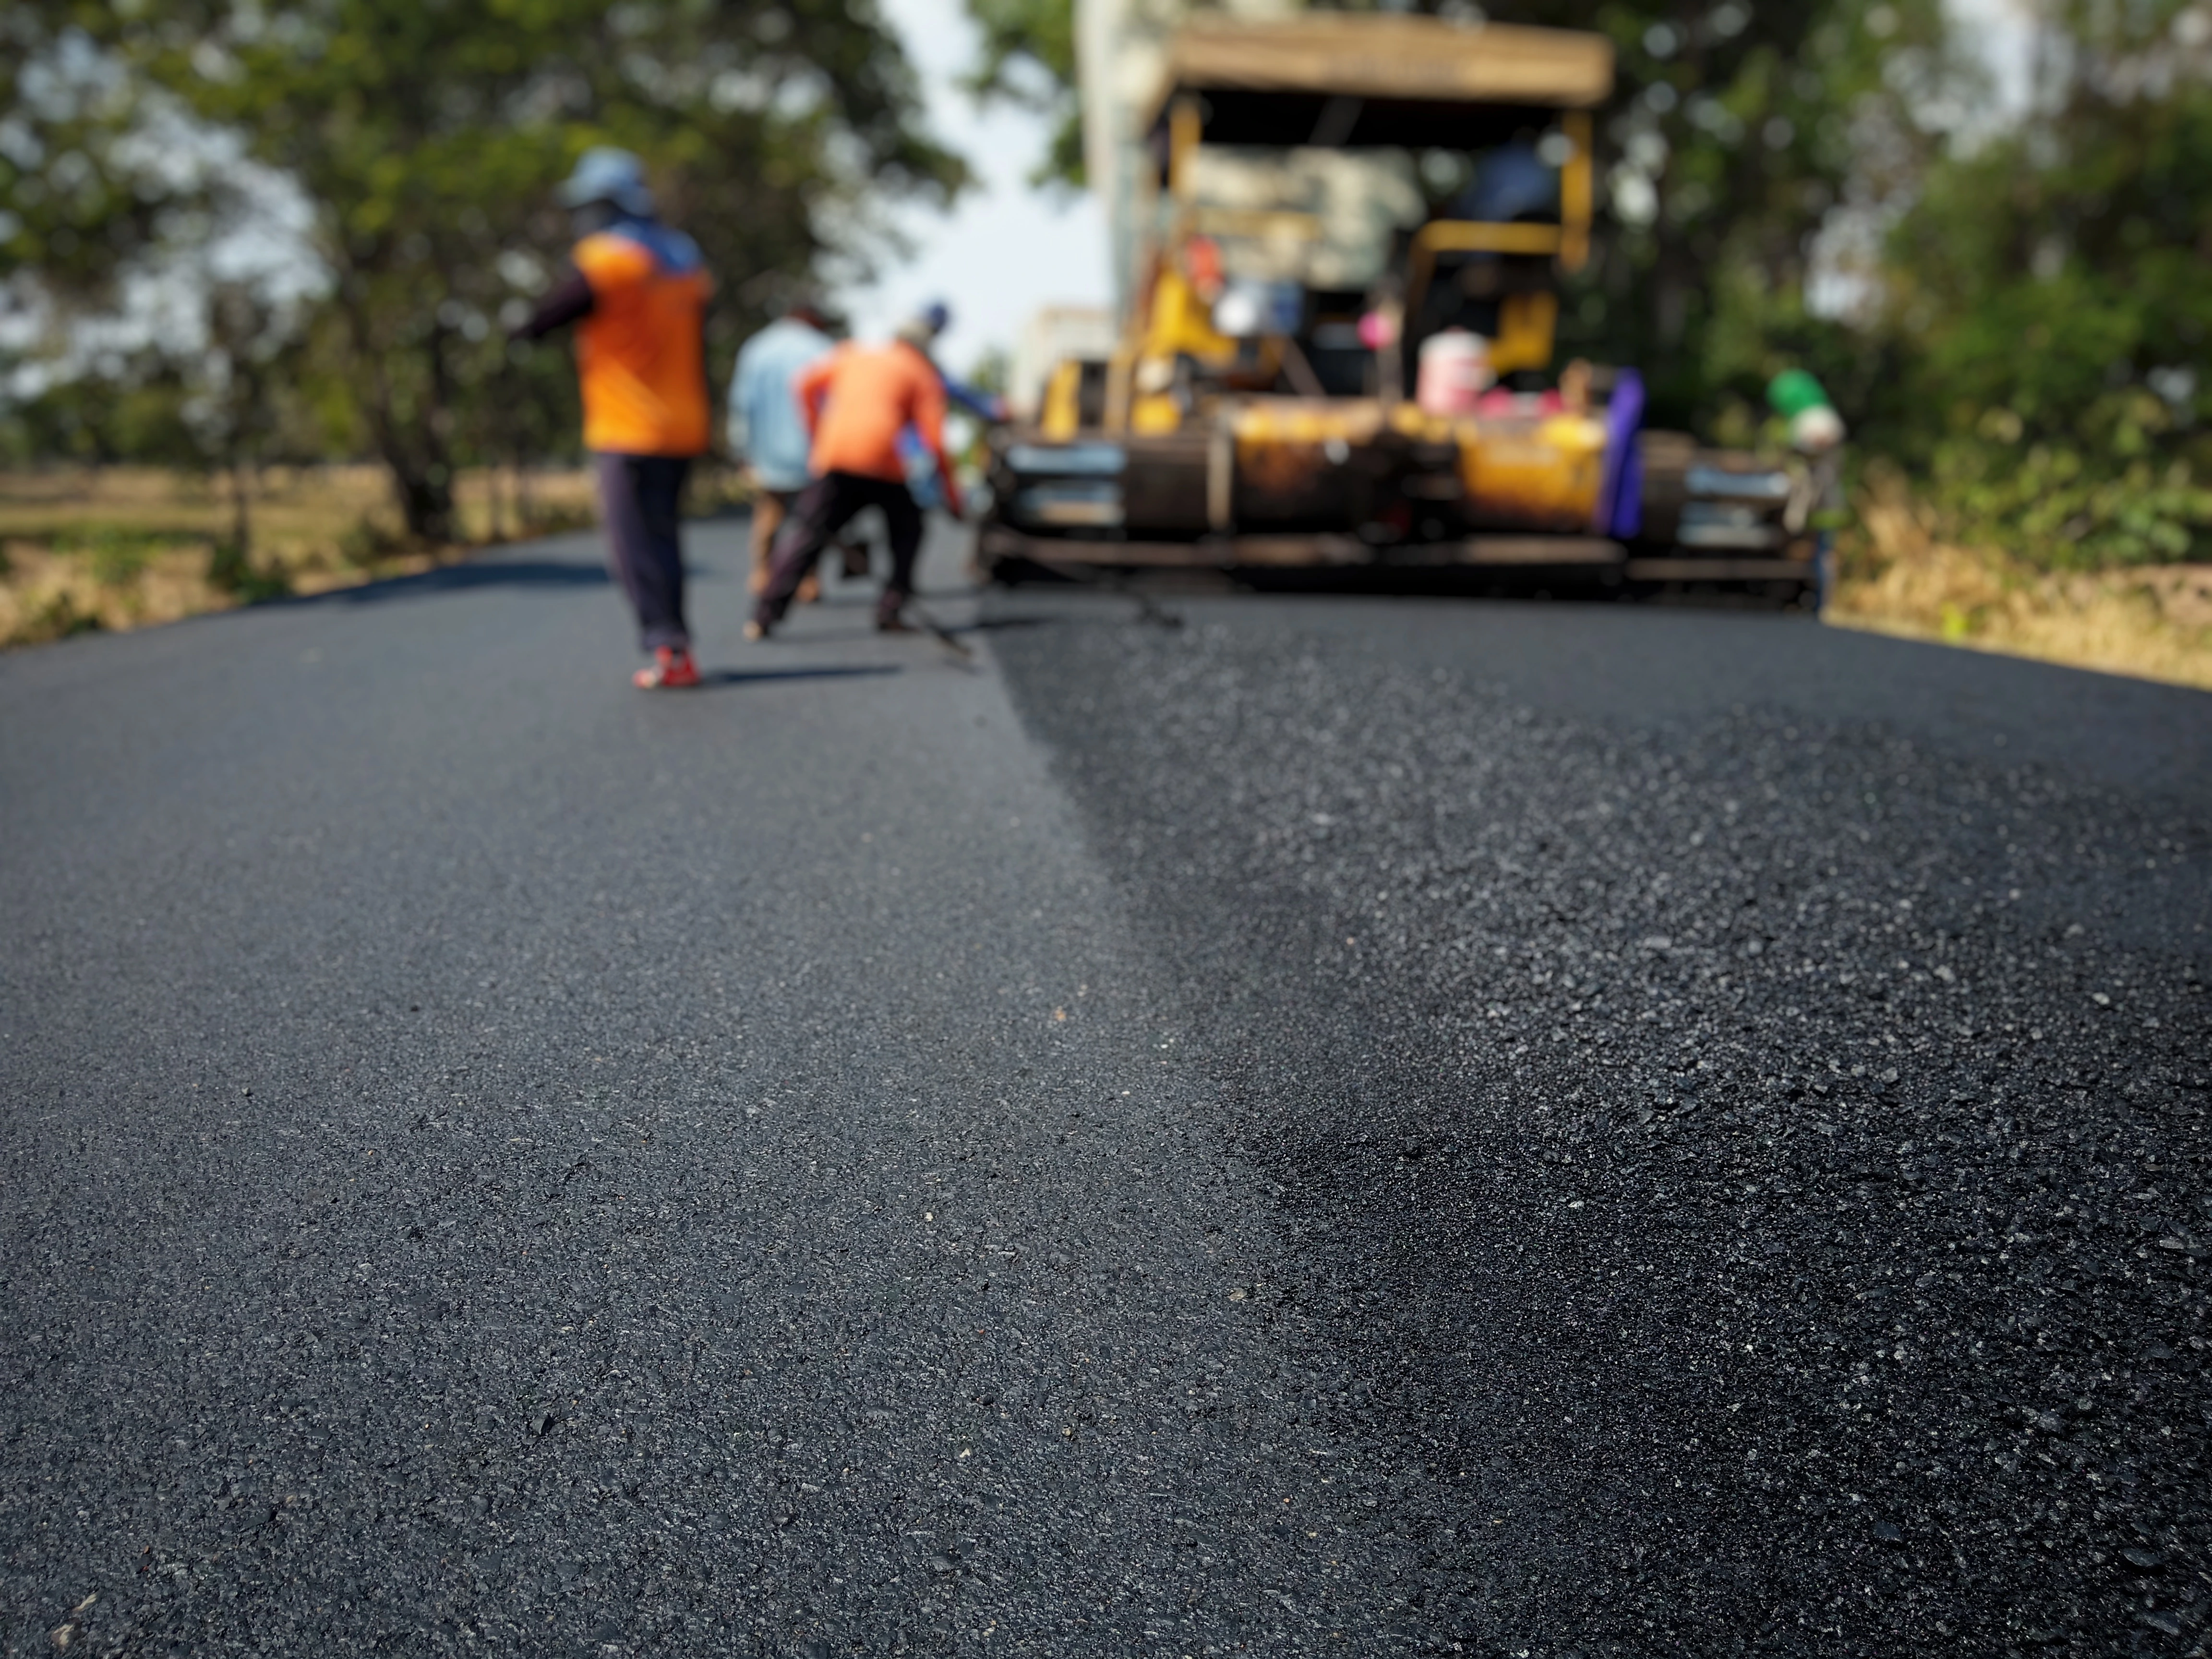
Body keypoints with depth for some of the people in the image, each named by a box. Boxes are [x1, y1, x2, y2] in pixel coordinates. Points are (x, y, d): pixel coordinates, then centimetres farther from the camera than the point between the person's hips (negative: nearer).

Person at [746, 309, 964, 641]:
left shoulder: (852, 355, 25)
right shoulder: (923, 374, 16)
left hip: (834, 456, 2)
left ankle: (764, 617, -3)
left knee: (805, 534, 4)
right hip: (884, 463, -2)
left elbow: (808, 383, 13)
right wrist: (952, 494, 10)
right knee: (907, 532, 20)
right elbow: (933, 439, 6)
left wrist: (816, 433, 21)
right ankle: (891, 611, 13)